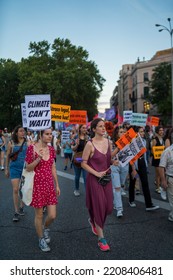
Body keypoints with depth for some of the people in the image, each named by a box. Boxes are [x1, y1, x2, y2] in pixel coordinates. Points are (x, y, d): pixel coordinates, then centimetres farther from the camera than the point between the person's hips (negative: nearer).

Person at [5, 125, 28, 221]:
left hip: (25, 168, 1)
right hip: (14, 168, 0)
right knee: (15, 190, -4)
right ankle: (16, 212, 6)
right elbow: (8, 156, 10)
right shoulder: (11, 143, 1)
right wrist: (7, 169, 13)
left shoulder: (27, 143, -2)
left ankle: (21, 207, 32)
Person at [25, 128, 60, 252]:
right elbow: (28, 168, -7)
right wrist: (38, 159, -23)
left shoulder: (51, 149, 5)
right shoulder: (32, 148, -11)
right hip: (37, 185, -4)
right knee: (39, 215, 7)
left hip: (49, 185, 4)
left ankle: (46, 228, 37)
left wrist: (57, 185, 13)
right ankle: (41, 239, 30)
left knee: (52, 216, 3)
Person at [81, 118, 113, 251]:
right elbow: (84, 163, -10)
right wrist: (96, 173, -17)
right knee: (99, 207, 0)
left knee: (108, 207, 10)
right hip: (94, 179, -5)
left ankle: (93, 220, 42)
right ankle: (101, 239, 15)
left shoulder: (108, 142, 3)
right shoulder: (90, 144, -12)